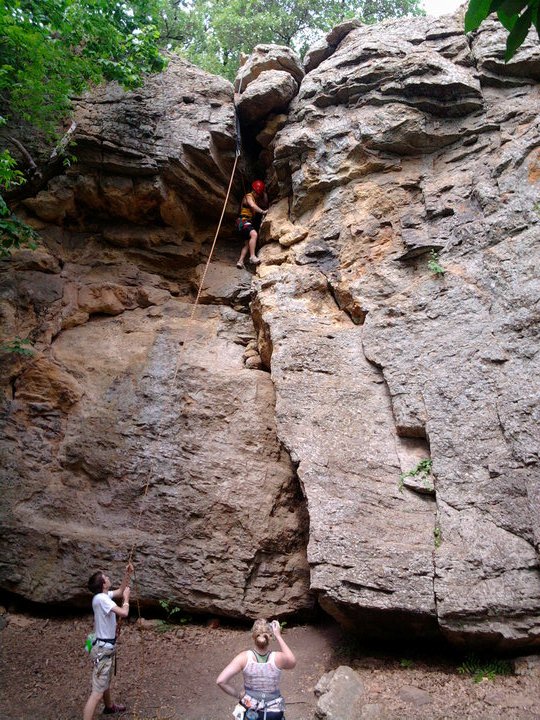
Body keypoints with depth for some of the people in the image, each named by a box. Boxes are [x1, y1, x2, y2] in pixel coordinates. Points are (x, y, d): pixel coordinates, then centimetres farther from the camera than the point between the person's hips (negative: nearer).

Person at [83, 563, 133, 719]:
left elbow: (120, 591, 20)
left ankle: (109, 707, 52)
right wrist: (126, 598, -14)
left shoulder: (104, 595, 1)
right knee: (97, 692, -9)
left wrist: (127, 574, 9)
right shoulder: (101, 599, -27)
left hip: (106, 647, 10)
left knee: (106, 681, 31)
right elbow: (124, 613, -32)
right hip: (103, 649, -10)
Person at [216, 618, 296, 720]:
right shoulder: (278, 658, -21)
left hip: (250, 710, 1)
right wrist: (278, 636, -3)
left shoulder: (244, 657, -21)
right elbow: (292, 662, 2)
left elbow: (221, 681, -25)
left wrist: (238, 695, -9)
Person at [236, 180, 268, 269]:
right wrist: (263, 212, -28)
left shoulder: (257, 199, 24)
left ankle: (240, 261, 4)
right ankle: (252, 256, -40)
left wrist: (264, 193, 16)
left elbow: (265, 204, 22)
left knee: (247, 244, 5)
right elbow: (253, 206, -24)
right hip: (243, 221, -10)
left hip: (250, 223, 10)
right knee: (254, 234, -33)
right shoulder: (248, 196, -6)